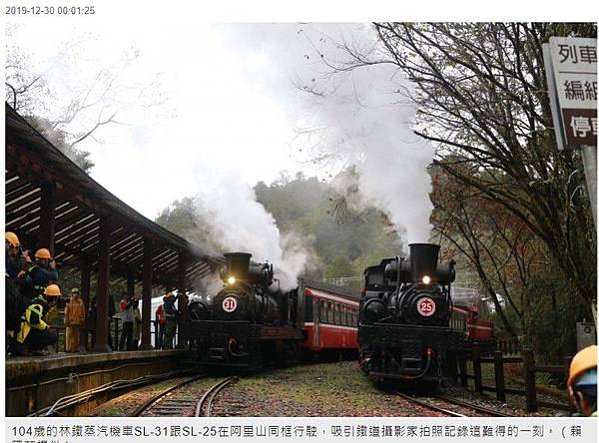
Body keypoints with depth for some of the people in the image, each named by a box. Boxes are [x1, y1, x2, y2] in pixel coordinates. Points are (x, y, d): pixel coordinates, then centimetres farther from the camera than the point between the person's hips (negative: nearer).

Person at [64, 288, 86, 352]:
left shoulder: (80, 302, 8)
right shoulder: (69, 302, 1)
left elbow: (83, 312, 10)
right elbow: (66, 312, 0)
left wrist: (82, 321, 6)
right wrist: (66, 320, -6)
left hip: (78, 322, 3)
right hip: (71, 321, -3)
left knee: (77, 336, 6)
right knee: (69, 335, -4)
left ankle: (76, 348, 11)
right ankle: (69, 348, 0)